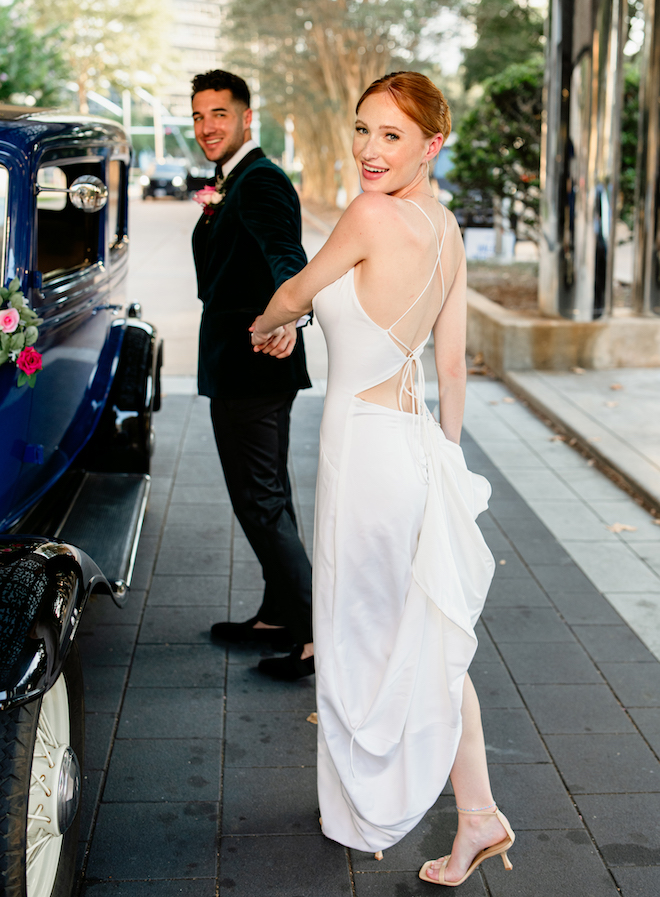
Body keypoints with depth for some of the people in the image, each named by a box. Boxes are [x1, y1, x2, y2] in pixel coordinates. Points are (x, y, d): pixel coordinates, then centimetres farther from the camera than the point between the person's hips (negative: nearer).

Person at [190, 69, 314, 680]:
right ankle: (278, 616, 32)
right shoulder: (234, 183, 16)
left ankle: (319, 630, -2)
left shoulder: (261, 180, -16)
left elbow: (286, 254, -37)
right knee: (268, 495, 18)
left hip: (249, 369, -11)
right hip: (247, 368, 11)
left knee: (259, 502, -8)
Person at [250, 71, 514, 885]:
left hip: (366, 446, -8)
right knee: (428, 638, 15)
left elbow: (297, 293, -3)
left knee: (362, 636, 11)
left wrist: (263, 325, 19)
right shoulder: (447, 228, 7)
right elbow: (453, 363, 11)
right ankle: (476, 813, 22)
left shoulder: (373, 216, -18)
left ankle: (369, 816, 31)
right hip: (415, 441, 8)